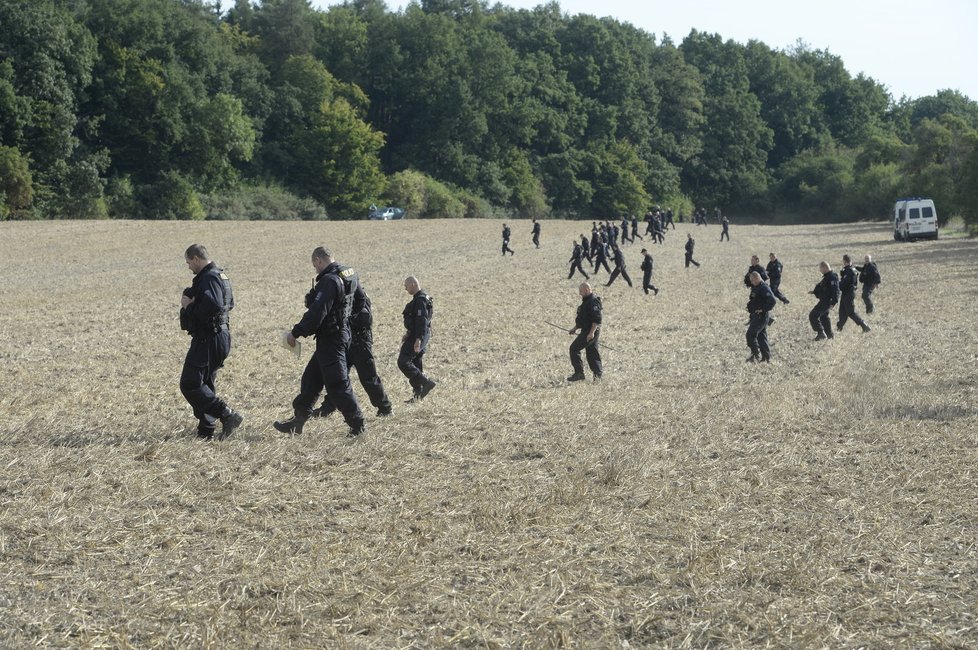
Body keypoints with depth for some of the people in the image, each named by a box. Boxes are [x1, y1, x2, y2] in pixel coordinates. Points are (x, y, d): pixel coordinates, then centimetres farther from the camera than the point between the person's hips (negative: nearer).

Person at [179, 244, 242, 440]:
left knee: (190, 384, -10)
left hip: (208, 340, -11)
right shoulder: (220, 275, 16)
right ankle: (206, 430, 18)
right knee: (204, 383, 17)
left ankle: (228, 415, -15)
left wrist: (189, 306, -16)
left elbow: (213, 306, -31)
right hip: (220, 336, 11)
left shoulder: (209, 278, -17)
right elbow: (229, 304, 25)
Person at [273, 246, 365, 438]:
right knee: (311, 379, 15)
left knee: (337, 383, -4)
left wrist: (295, 332, -18)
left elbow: (316, 313, -26)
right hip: (342, 333, 10)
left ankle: (357, 425, 1)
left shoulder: (329, 281, -20)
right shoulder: (350, 276, 9)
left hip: (330, 338, -10)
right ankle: (297, 421, 21)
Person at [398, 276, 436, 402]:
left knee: (403, 362, -9)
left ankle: (426, 383, -11)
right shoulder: (419, 298, 15)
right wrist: (408, 334, 28)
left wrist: (418, 339, -29)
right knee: (416, 364, 13)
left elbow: (422, 321, -25)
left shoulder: (420, 300, -18)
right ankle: (418, 394, 17)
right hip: (418, 336, 10)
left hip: (417, 337, -10)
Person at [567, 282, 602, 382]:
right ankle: (597, 374, 16)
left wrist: (592, 332, -28)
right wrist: (575, 328, 22)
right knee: (592, 352, 13)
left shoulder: (593, 302, -17)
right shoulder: (586, 301, 16)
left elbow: (597, 319, -25)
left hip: (590, 332, -11)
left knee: (574, 348, -9)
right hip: (587, 331, 11)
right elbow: (583, 318, 26)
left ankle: (579, 373, -7)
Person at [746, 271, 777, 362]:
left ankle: (756, 354, -10)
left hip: (761, 316, -10)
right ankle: (766, 357, 16)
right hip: (755, 316, 10)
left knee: (751, 334, -15)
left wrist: (763, 310, -23)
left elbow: (772, 301, -27)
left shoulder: (764, 288, -17)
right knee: (761, 336, 12)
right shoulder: (755, 288, 14)